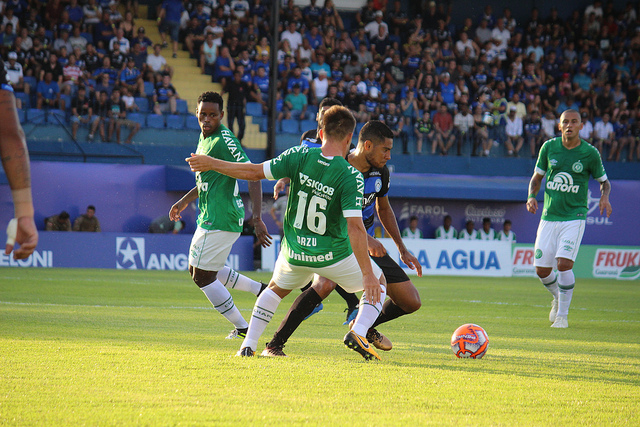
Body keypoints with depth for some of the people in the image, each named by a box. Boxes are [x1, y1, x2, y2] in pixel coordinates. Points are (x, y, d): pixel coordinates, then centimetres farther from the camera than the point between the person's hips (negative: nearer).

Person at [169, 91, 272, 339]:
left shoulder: (224, 141, -18)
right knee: (197, 270, 20)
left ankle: (242, 327, 5)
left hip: (220, 220, -10)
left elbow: (252, 176, -23)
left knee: (203, 276, -3)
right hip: (210, 217, 10)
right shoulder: (205, 138, 11)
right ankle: (259, 289, 21)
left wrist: (257, 219, -29)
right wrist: (185, 200, 34)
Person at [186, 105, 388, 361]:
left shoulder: (300, 156, -12)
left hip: (294, 253, 3)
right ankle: (358, 332, -5)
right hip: (333, 254, -3)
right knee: (378, 283, 19)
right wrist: (367, 273, -23)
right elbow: (354, 227, -26)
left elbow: (255, 172, -7)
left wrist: (212, 164, 6)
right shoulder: (351, 177, -20)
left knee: (276, 288, 33)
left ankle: (248, 344, 21)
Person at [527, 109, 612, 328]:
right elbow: (537, 176, 14)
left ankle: (562, 315, -3)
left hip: (574, 217, -3)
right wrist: (531, 196, -4)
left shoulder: (590, 153, -3)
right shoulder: (549, 147, 3)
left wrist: (605, 197, -10)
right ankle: (557, 297, 34)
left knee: (564, 263, -19)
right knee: (542, 270, 1)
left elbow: (604, 181, 11)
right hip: (549, 217, 3)